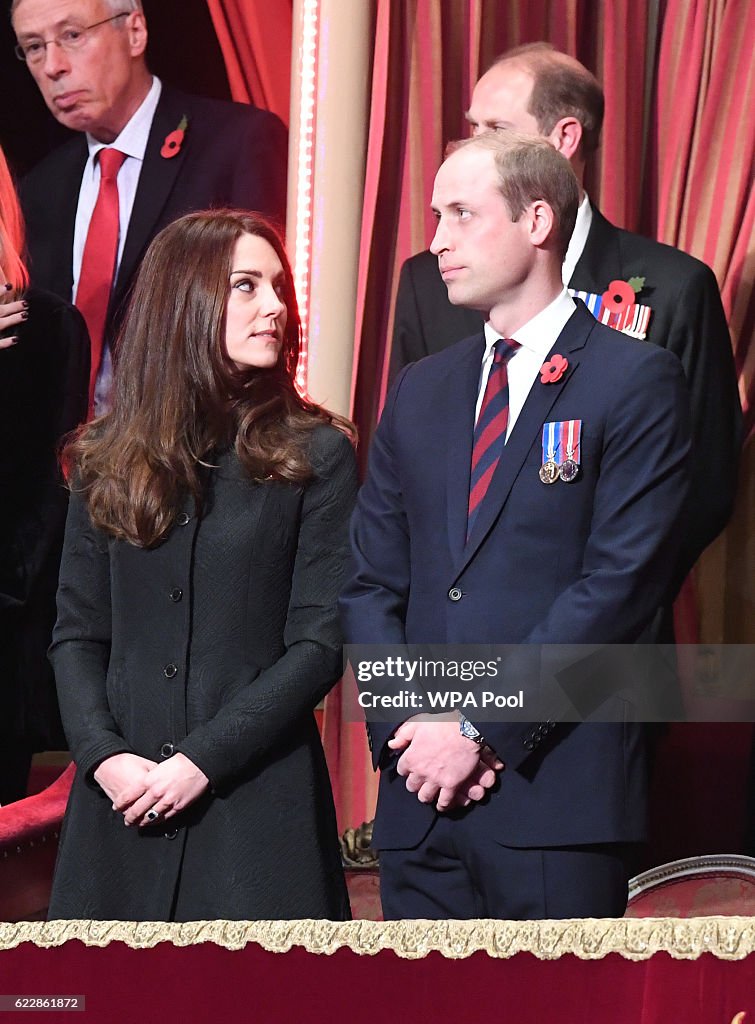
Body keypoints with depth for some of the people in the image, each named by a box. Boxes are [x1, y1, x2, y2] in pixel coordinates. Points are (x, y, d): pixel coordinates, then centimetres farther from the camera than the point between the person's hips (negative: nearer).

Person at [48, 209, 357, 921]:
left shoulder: (315, 454, 1)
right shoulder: (107, 461, 8)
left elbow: (319, 642, -4)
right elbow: (77, 635, 8)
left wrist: (202, 760, -12)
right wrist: (104, 756, -9)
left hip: (257, 799, -2)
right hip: (121, 806, 2)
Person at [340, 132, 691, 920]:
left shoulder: (635, 381, -2)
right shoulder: (419, 391, 16)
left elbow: (622, 582, -11)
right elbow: (371, 583, 12)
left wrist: (483, 728, -13)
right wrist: (412, 727, -4)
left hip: (558, 800, -5)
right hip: (418, 801, 5)